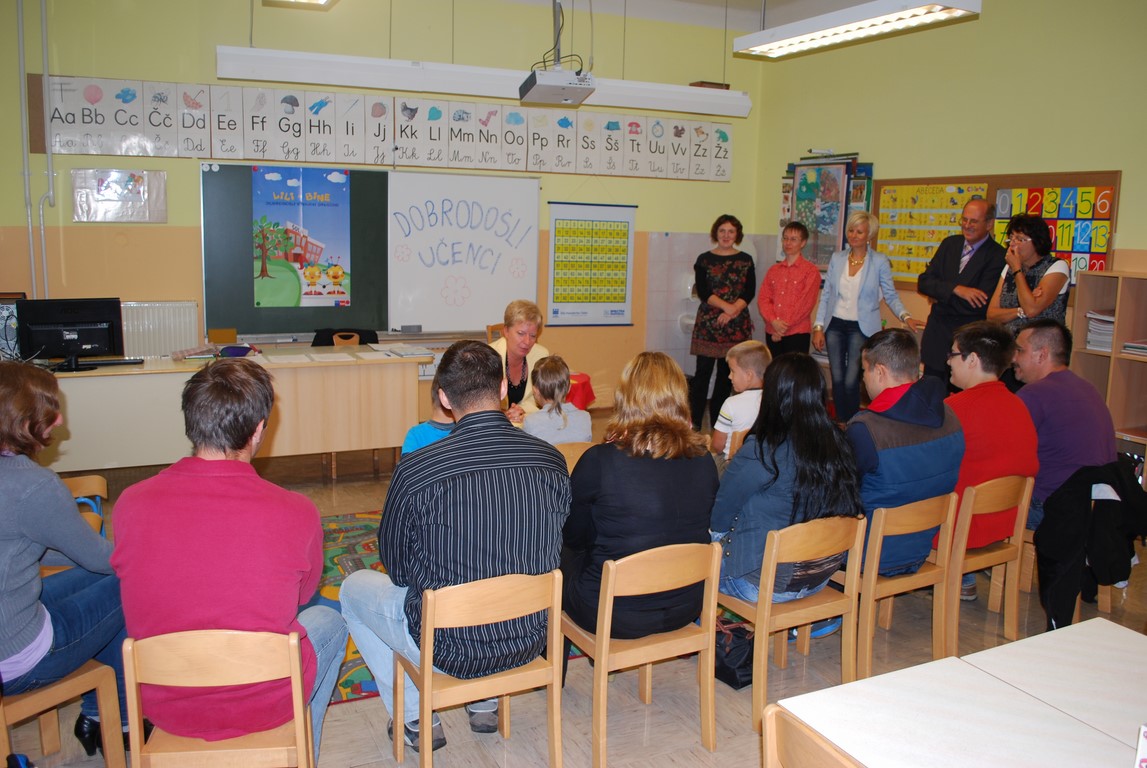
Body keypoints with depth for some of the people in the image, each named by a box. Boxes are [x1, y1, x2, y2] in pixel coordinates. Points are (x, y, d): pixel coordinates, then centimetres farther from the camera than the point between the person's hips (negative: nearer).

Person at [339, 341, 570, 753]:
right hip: (530, 642, 4)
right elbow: (552, 553, 4)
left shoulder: (415, 471, -21)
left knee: (354, 587, 23)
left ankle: (417, 720, 25)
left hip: (449, 649, -4)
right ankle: (485, 704, 40)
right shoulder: (552, 461, -12)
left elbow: (396, 568, -5)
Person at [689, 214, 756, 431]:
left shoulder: (745, 260, 9)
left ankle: (718, 421, 13)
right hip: (708, 323, -2)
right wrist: (726, 306, -18)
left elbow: (750, 291, 0)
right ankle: (694, 422, 0)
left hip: (737, 324, 2)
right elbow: (702, 291, -5)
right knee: (703, 371, -4)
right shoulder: (704, 259, 5)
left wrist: (733, 311, -15)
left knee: (727, 373, 5)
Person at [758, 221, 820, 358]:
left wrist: (784, 326, -12)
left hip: (797, 333, -5)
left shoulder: (811, 270, -2)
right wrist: (774, 322, -11)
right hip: (773, 333, 5)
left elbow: (806, 303, -9)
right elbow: (763, 299, 6)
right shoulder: (773, 270, 14)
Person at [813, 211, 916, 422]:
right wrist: (818, 327, 2)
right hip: (835, 325, 3)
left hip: (862, 328, -3)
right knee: (837, 379, 5)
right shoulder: (837, 258, 6)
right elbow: (826, 295, 7)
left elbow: (891, 295, 1)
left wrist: (904, 315, -18)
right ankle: (840, 424, 18)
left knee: (851, 381, -7)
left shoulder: (879, 261, -2)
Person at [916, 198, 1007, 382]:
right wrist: (956, 289, -18)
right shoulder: (950, 244, 7)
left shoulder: (998, 256, -11)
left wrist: (940, 295, -10)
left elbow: (980, 304, -20)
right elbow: (923, 282, -2)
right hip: (936, 334, 5)